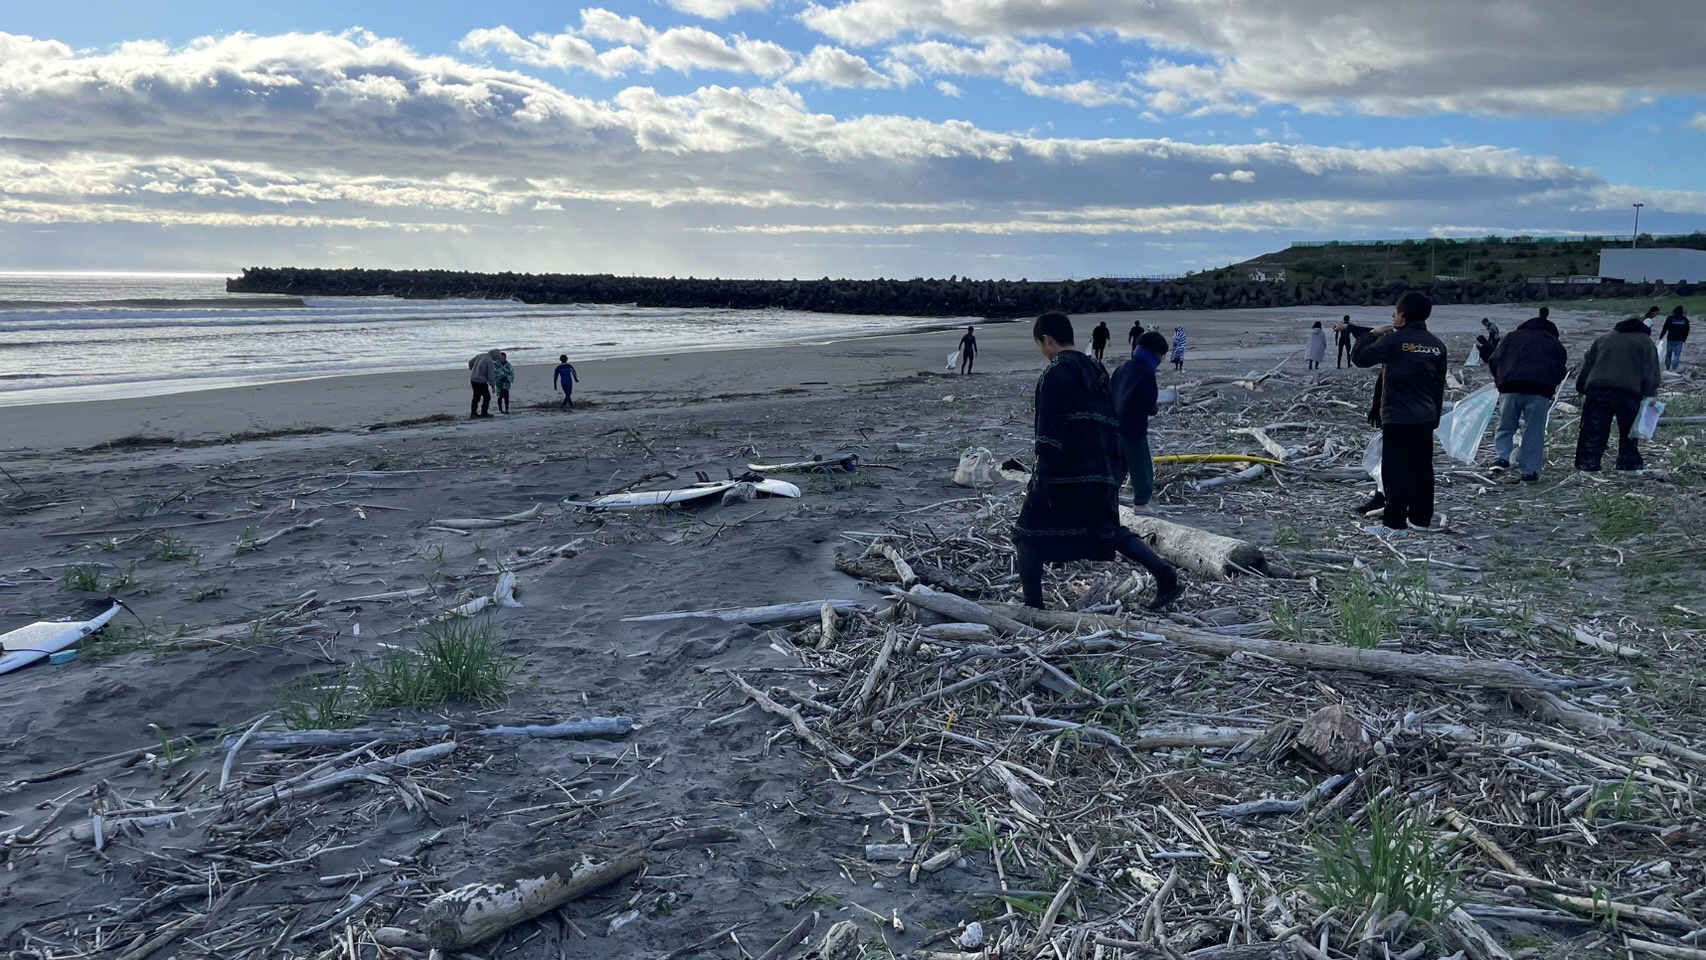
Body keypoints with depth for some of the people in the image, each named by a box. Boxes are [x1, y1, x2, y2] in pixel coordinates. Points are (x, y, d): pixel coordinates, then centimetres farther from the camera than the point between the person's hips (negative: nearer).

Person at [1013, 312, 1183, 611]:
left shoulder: (1054, 373, -9)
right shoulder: (1096, 370, 17)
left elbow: (1049, 429, -17)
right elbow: (1111, 423, 20)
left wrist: (1042, 477, -19)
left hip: (1065, 473, -8)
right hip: (1102, 472, 8)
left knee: (1029, 533, 4)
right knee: (1107, 529, 23)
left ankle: (1032, 605, -1)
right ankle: (1164, 575, 9)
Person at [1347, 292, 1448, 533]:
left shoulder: (1393, 340, -13)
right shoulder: (1437, 345, 7)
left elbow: (1359, 358, -7)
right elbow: (1439, 386, 13)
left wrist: (1371, 334, 6)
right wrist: (1435, 416, 21)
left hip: (1397, 418, -6)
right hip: (1425, 419, 6)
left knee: (1396, 469, -3)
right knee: (1422, 468, 11)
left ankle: (1395, 521, -3)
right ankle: (1421, 518, 18)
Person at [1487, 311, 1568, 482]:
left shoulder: (1513, 337, 21)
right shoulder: (1556, 345, 23)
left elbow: (1493, 362, 15)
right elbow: (1561, 373, 20)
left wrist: (1501, 381, 26)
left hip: (1510, 387, 0)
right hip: (1540, 390, 0)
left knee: (1505, 427, 13)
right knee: (1534, 432, 6)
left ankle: (1502, 457, -7)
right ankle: (1529, 471, 4)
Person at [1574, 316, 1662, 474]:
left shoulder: (1603, 340, 24)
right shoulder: (1645, 341, 13)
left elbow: (1586, 367, 21)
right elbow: (1651, 372, 3)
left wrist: (1582, 389, 24)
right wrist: (1650, 394, 2)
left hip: (1597, 390, 2)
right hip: (1628, 393, -2)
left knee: (1593, 432, 4)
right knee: (1628, 431, 11)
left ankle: (1587, 465, 2)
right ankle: (1629, 465, 13)